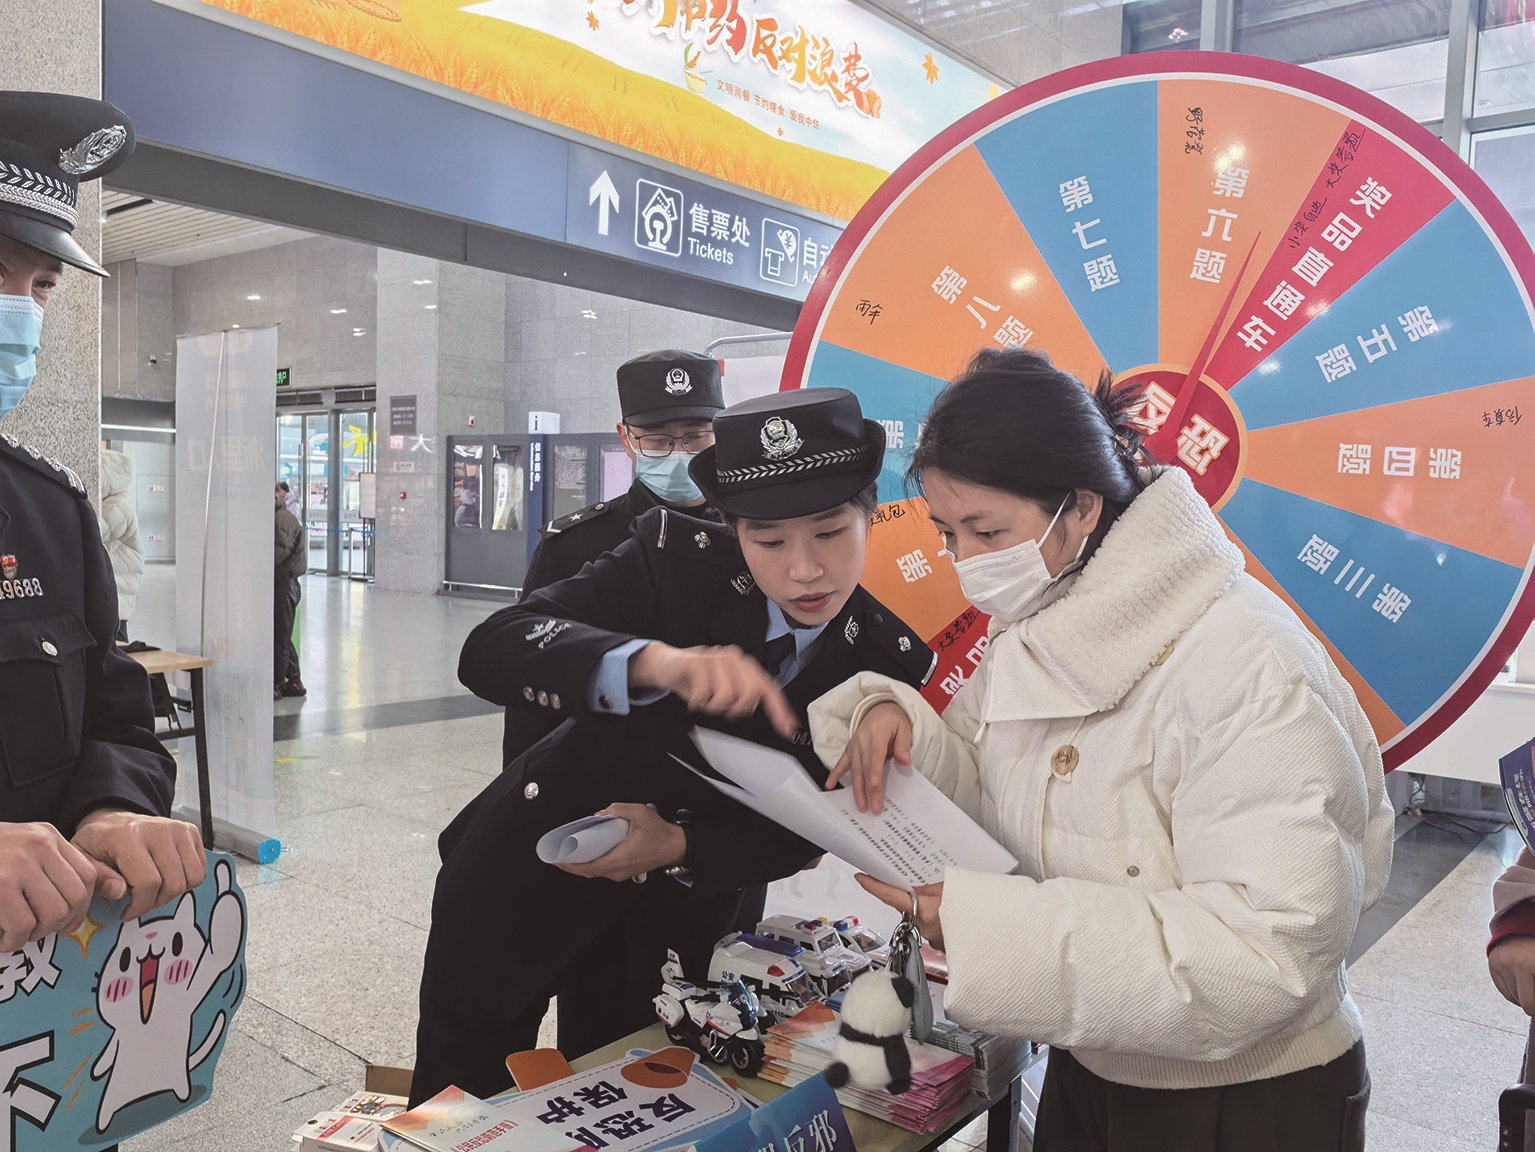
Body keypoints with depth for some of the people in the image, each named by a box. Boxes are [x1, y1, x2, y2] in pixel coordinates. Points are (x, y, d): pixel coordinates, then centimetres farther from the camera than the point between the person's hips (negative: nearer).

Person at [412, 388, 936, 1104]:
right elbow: (489, 652, -31)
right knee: (458, 1092, 17)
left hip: (679, 917, 2)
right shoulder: (674, 556, -21)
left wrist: (677, 847, -24)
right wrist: (657, 662, -48)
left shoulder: (891, 663, -14)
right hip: (528, 877, -1)